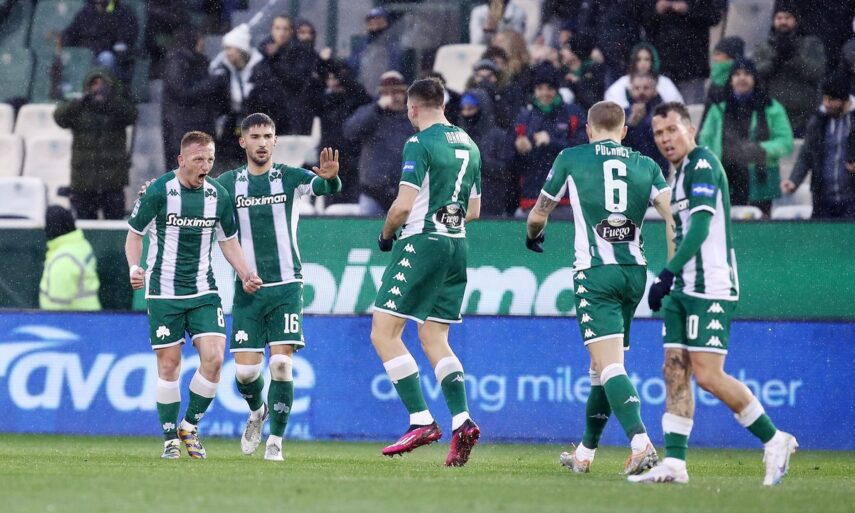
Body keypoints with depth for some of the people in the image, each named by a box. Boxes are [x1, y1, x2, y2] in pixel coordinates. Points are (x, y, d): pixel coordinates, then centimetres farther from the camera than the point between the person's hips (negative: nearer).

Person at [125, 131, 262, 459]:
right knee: (169, 364, -1)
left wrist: (245, 274, 0)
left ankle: (190, 426, 8)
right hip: (163, 292, -3)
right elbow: (134, 233, 1)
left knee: (213, 358, -12)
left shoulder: (218, 196, 2)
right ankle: (170, 438, 12)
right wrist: (134, 267, -16)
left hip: (204, 291, 3)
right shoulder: (158, 192, -9)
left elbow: (228, 241, 14)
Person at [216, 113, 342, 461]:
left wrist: (330, 178, -41)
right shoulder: (228, 184, 4)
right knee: (245, 371, -2)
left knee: (281, 364, -12)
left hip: (286, 287, -1)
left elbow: (326, 187, -18)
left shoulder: (290, 178, -1)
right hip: (248, 289, 2)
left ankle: (276, 439, 2)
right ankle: (258, 411, 31)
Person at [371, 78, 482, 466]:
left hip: (422, 244, -8)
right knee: (434, 339, 12)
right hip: (457, 247, 8)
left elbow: (404, 204, -16)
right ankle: (462, 423, -5)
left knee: (384, 334, -3)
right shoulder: (469, 146, 14)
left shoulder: (419, 144, -10)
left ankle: (422, 421, -12)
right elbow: (474, 210, 19)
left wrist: (386, 234, 1)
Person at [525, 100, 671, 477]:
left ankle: (641, 443, -32)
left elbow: (538, 216, 15)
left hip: (595, 273, -4)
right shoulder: (645, 165, 11)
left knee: (609, 364, -12)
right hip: (634, 272, 4)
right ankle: (585, 453, 27)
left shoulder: (571, 159, 5)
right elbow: (673, 216, -3)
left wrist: (534, 235, 38)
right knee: (604, 364, 17)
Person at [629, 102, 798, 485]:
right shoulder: (681, 172, 18)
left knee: (708, 375, -11)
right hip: (684, 289, 10)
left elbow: (700, 227, -21)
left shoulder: (703, 165, -11)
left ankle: (775, 440, 2)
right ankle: (674, 464, 2)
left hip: (710, 288, -10)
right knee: (675, 371, 3)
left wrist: (666, 275, -26)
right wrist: (672, 281, 22)